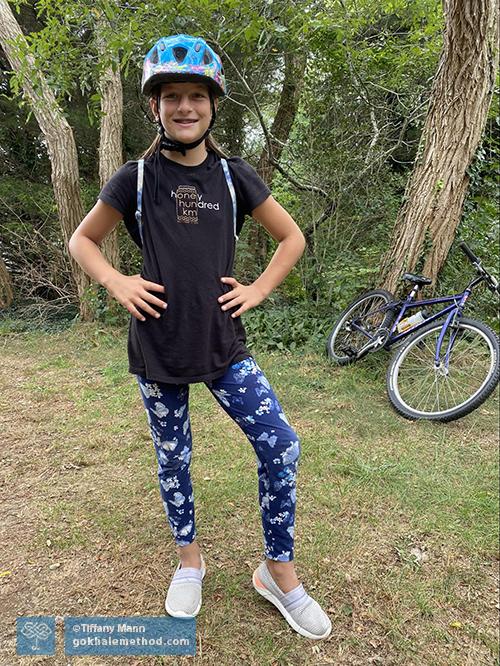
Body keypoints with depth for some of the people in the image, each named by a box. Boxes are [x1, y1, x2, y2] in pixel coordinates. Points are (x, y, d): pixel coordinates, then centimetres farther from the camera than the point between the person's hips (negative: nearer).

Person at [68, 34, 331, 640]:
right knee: (173, 461, 11)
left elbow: (292, 237, 11)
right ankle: (189, 560, 37)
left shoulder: (234, 176, 3)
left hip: (223, 344, 1)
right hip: (157, 348, 0)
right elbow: (82, 240, 10)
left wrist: (257, 289, -1)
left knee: (281, 447, -8)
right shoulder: (135, 178, 0)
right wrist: (117, 283, -7)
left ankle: (278, 572, 13)